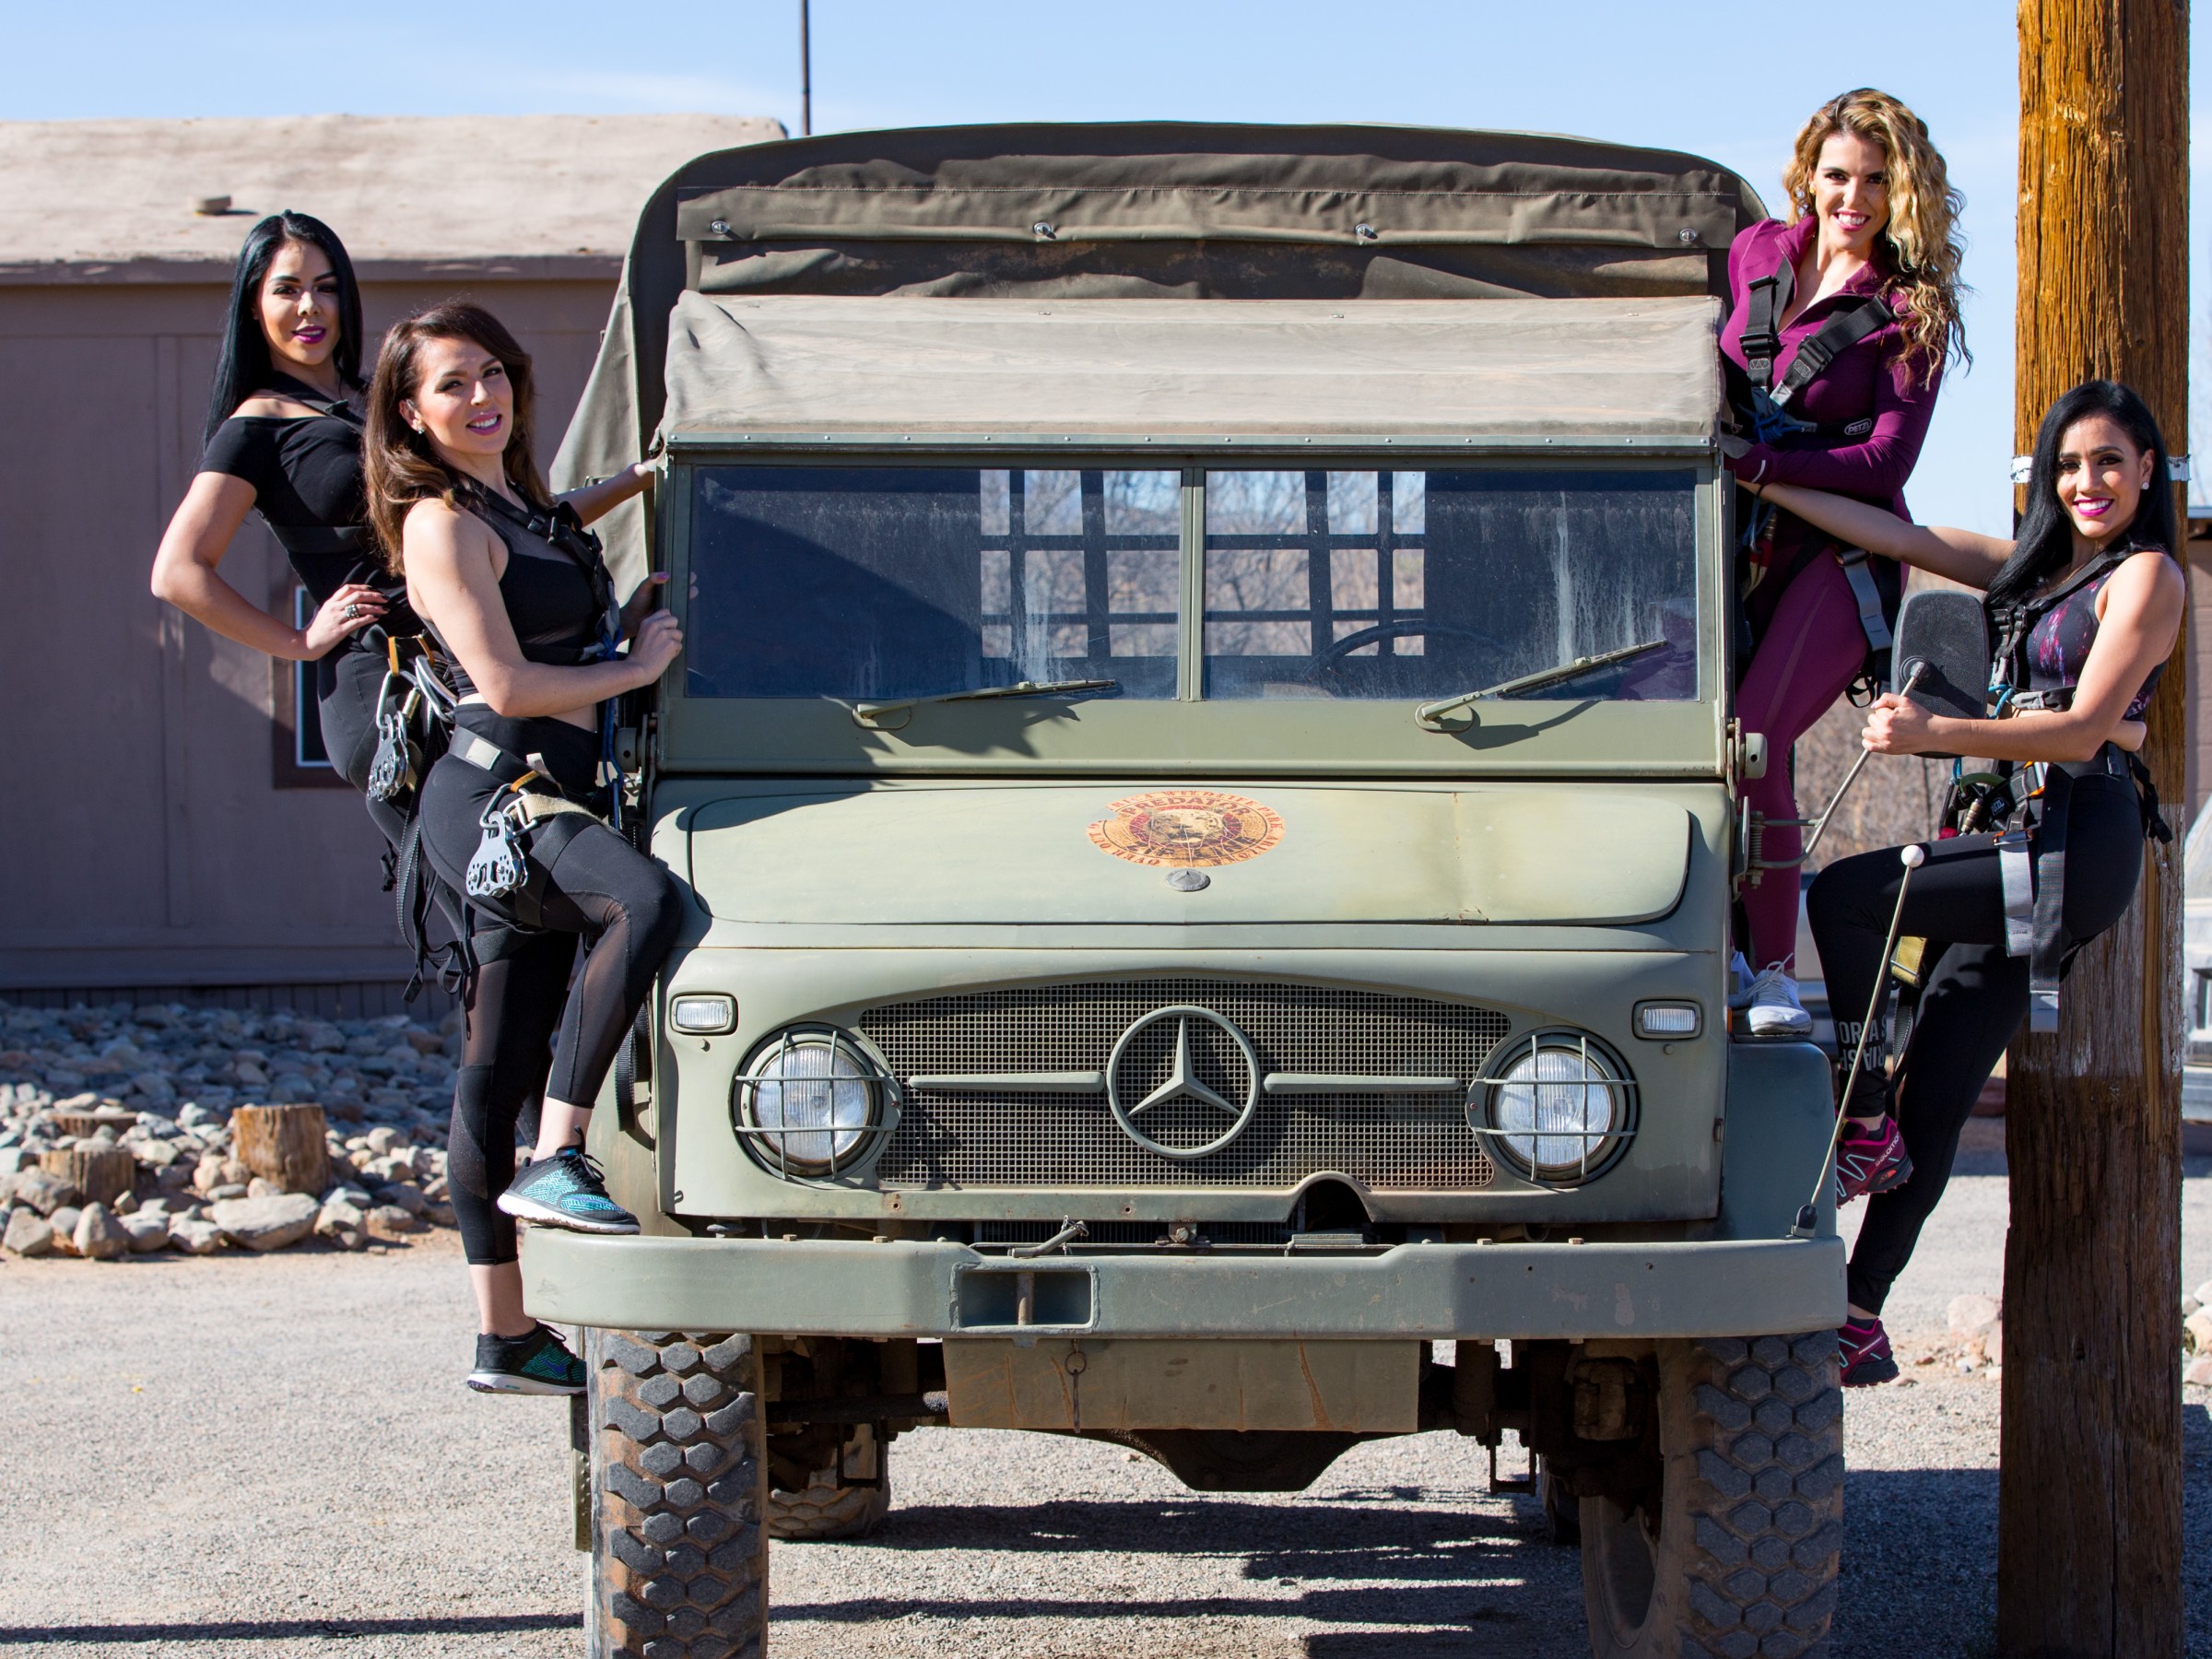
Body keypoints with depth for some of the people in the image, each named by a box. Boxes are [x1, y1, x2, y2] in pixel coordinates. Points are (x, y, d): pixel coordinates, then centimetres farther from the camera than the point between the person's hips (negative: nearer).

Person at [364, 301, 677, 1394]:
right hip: (492, 797, -9)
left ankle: (506, 1336, 9)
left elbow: (577, 647, 31)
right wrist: (640, 666, -5)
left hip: (552, 797, 9)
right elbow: (507, 686, -15)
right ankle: (552, 1164, -32)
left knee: (504, 1068, 8)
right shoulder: (442, 525, -8)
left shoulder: (525, 508, 19)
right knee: (645, 898, -35)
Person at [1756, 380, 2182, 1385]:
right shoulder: (2036, 566, 20)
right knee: (1935, 1102, 3)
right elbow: (1898, 538, 16)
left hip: (2073, 847, -8)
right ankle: (1861, 1320, 3)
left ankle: (1865, 1125, -5)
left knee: (1842, 896, -16)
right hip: (2020, 841, 8)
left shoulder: (2144, 576, -4)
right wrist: (1758, 483, 10)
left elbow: (2082, 729, -15)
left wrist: (1935, 732, -25)